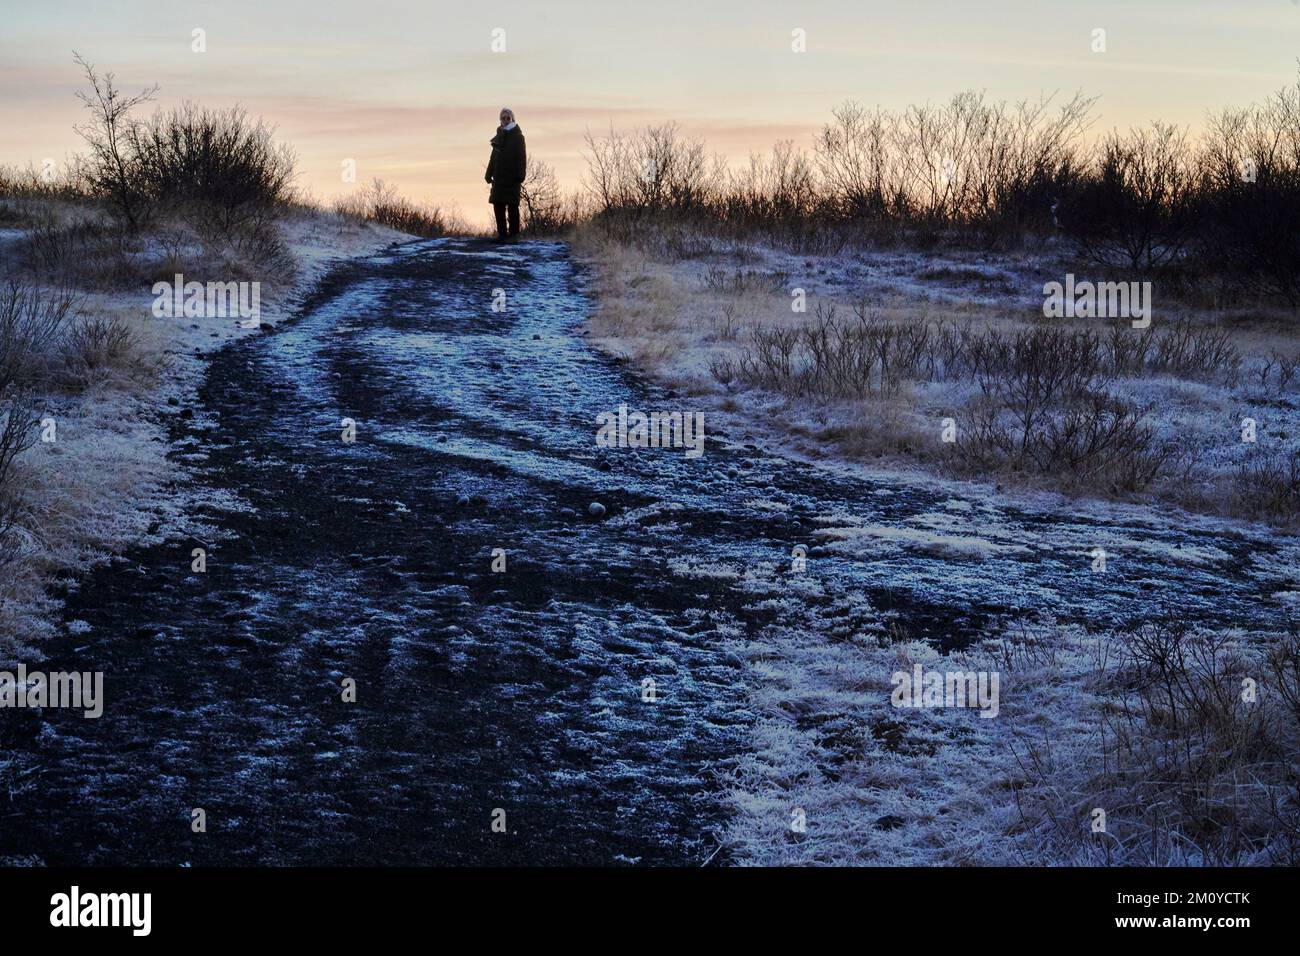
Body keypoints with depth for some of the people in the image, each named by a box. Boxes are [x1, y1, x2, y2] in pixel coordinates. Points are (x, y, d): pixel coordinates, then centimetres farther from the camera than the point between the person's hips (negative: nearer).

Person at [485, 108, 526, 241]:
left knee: (512, 206, -2)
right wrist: (489, 174, 13)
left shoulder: (518, 137, -4)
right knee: (498, 205, 2)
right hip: (499, 177, 6)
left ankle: (514, 232, 5)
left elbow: (522, 158, -10)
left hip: (511, 177, -6)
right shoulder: (499, 136, 13)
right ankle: (502, 233, 6)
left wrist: (520, 175, -18)